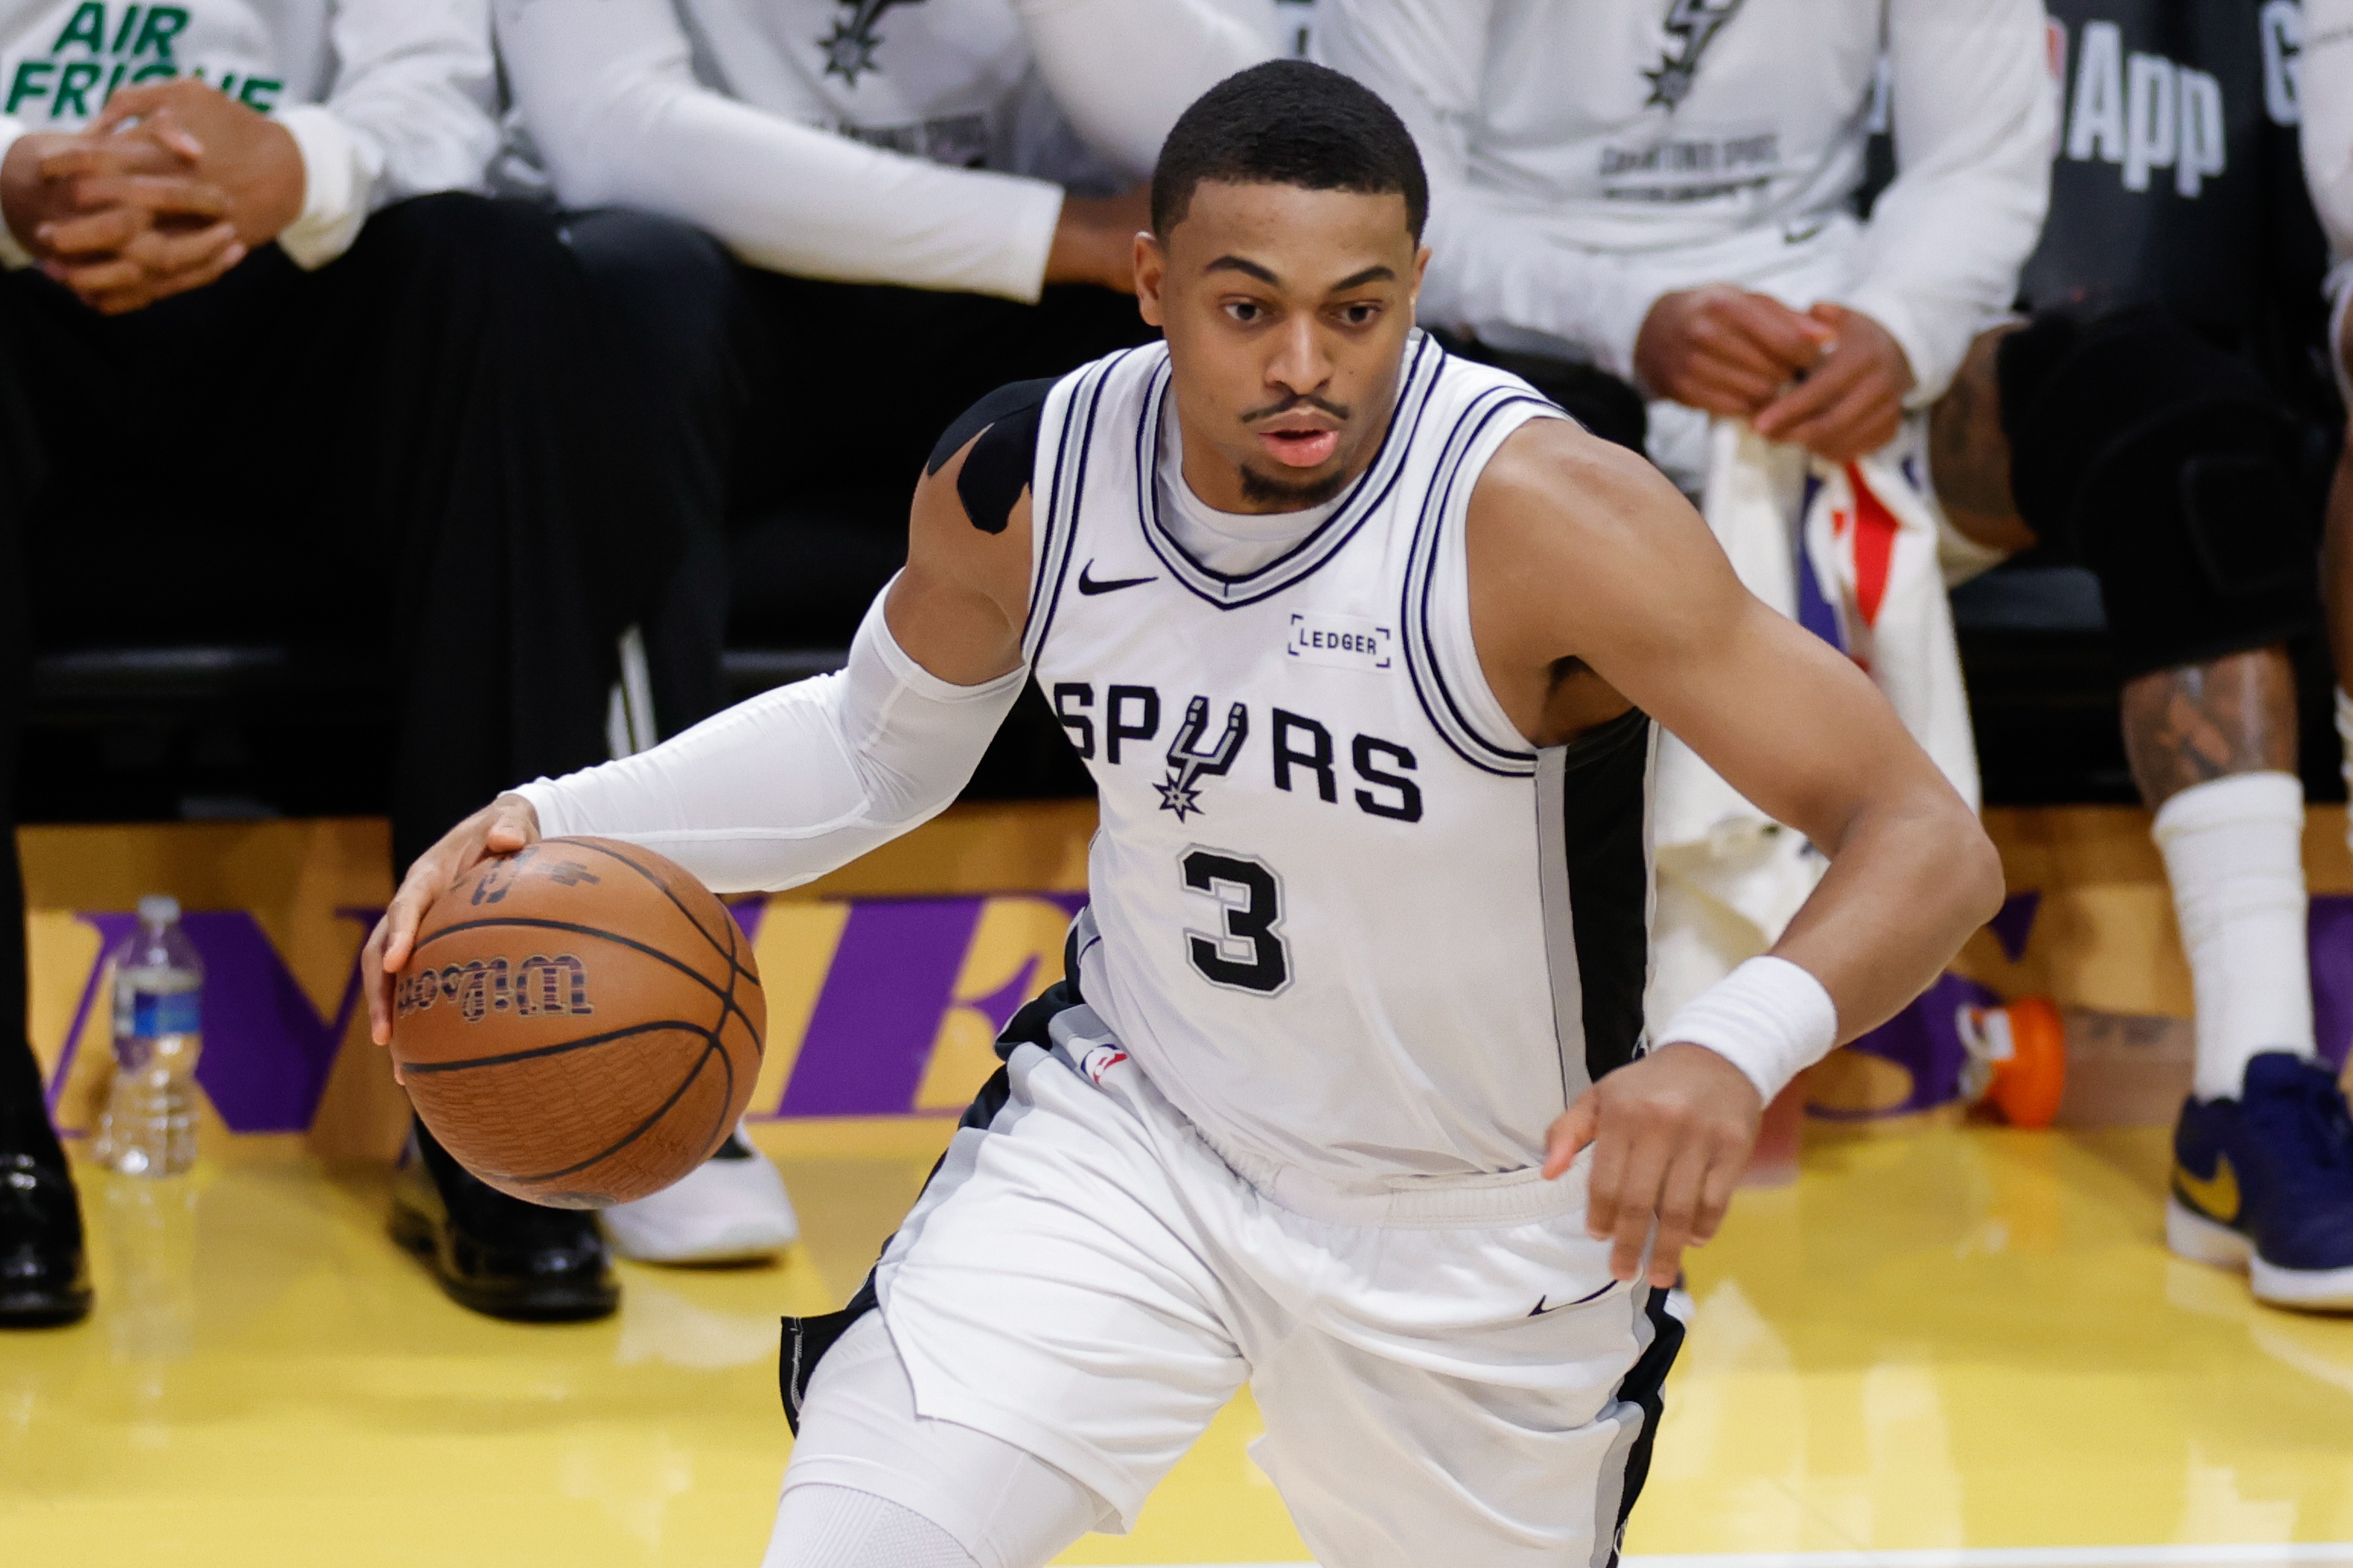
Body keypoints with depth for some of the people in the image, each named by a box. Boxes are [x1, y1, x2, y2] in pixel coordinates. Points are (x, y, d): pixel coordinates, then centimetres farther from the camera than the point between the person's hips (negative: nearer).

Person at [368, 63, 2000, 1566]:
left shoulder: (1540, 514, -29)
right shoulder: (1020, 483, -14)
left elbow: (1930, 842, -30)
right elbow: (881, 743, 8)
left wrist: (1737, 1047, -51)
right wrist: (559, 823, -6)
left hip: (1478, 1228, -2)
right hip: (1129, 1130, 2)